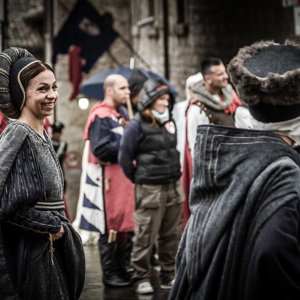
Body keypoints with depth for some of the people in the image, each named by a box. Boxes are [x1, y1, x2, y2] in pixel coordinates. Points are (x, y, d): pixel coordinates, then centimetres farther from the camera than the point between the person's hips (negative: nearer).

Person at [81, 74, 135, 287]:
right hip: (107, 177, -9)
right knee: (110, 228, -2)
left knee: (123, 224, 14)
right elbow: (100, 149, -23)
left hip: (123, 173, 9)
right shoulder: (101, 116, -14)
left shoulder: (122, 113, 15)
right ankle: (109, 275, 7)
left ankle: (121, 269, 25)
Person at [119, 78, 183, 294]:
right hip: (150, 189, -6)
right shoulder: (136, 126, -6)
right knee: (146, 236, -3)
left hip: (174, 187, 6)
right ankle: (142, 278, 7)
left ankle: (169, 276, 21)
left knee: (172, 235, 10)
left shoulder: (170, 123, 13)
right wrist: (138, 179, 3)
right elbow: (125, 158, -3)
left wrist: (175, 174, 15)